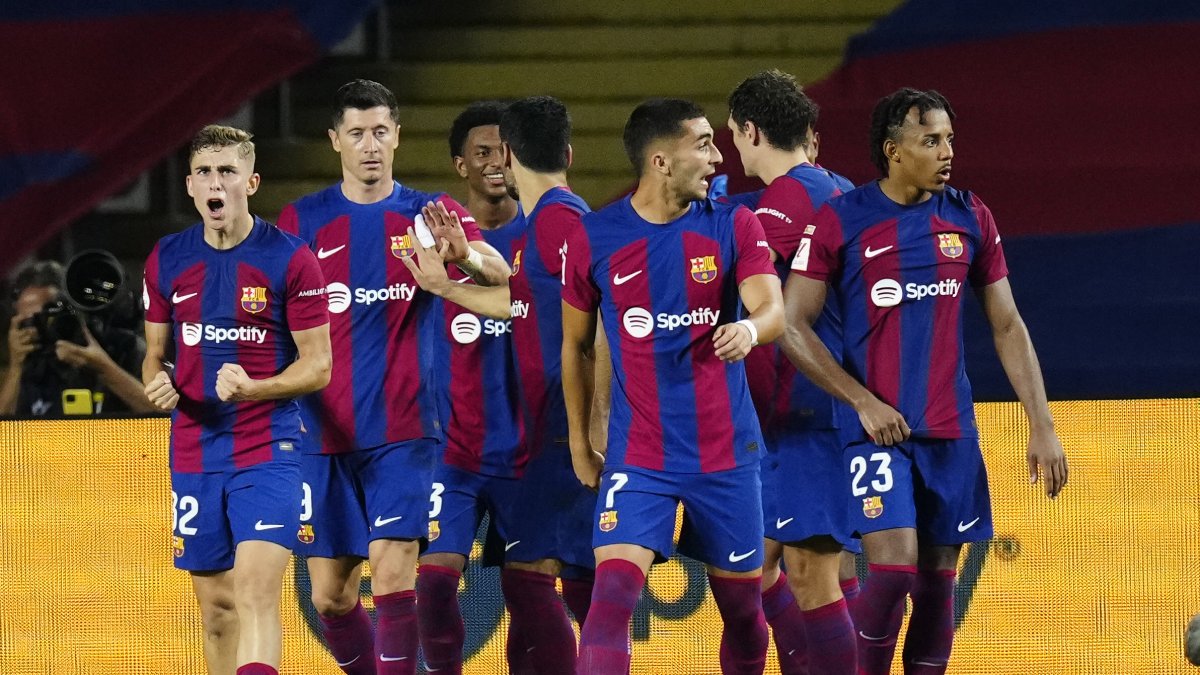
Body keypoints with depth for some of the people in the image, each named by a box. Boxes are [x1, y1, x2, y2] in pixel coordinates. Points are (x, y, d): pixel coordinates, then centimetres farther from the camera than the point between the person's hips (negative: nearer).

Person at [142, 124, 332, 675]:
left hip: (268, 450, -5)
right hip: (194, 456, 5)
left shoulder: (290, 260, -6)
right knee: (216, 606, 10)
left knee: (256, 591, -18)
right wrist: (156, 383, -7)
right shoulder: (167, 260, 6)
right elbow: (155, 354, 17)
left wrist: (253, 387, -20)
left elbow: (318, 365, -3)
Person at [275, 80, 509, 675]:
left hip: (402, 430, -2)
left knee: (393, 577, -14)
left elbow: (499, 274, -13)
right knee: (329, 596, 4)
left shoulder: (428, 214, 3)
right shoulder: (302, 221, 7)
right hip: (325, 433, 2)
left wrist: (466, 256, -36)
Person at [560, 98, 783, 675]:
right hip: (638, 455, -2)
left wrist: (750, 329, -37)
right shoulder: (594, 238, -3)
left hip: (727, 453, 2)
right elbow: (576, 344, 10)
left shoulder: (733, 225, -1)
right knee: (612, 595, -17)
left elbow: (773, 311, -13)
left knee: (742, 604, 10)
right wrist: (579, 442, 12)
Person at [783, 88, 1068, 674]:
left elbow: (1007, 326, 11)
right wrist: (864, 402, -13)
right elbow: (792, 328, -6)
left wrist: (1042, 425, 4)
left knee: (936, 585, 5)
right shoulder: (840, 222, -6)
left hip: (951, 434, 4)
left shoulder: (969, 218, 6)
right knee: (892, 572, -16)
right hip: (879, 429, -4)